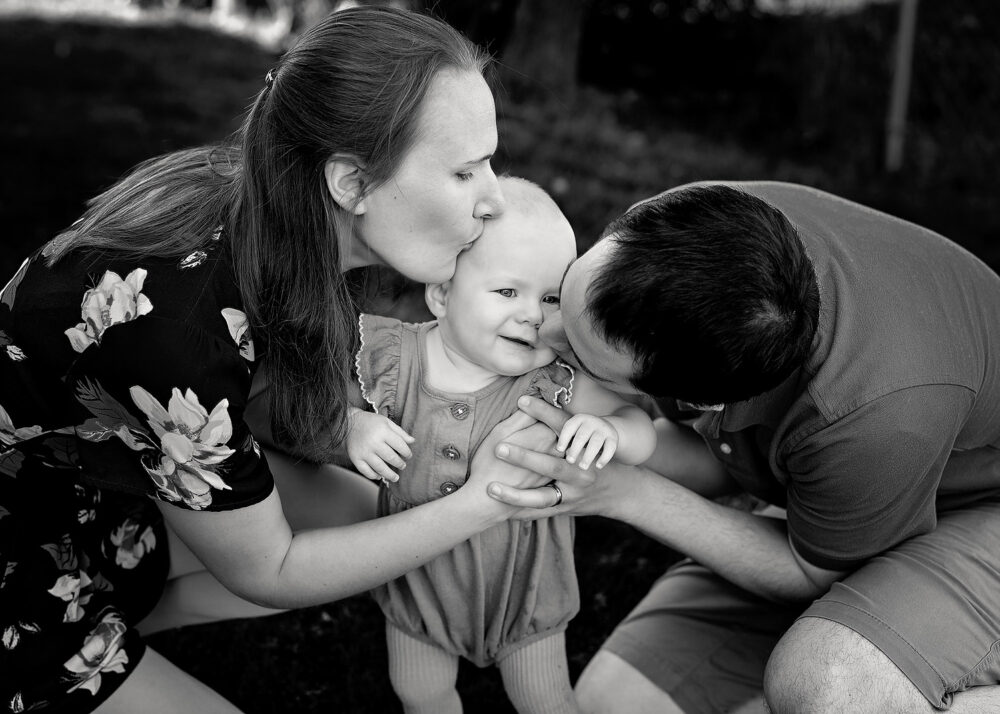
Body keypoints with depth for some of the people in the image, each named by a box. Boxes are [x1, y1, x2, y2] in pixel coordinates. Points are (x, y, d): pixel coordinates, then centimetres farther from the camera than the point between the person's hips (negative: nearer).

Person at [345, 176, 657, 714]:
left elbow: (642, 429, -16)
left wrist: (606, 431, -38)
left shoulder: (553, 378, -24)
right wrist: (352, 427, -27)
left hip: (522, 581, -1)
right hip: (420, 577, 2)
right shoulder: (393, 356, -21)